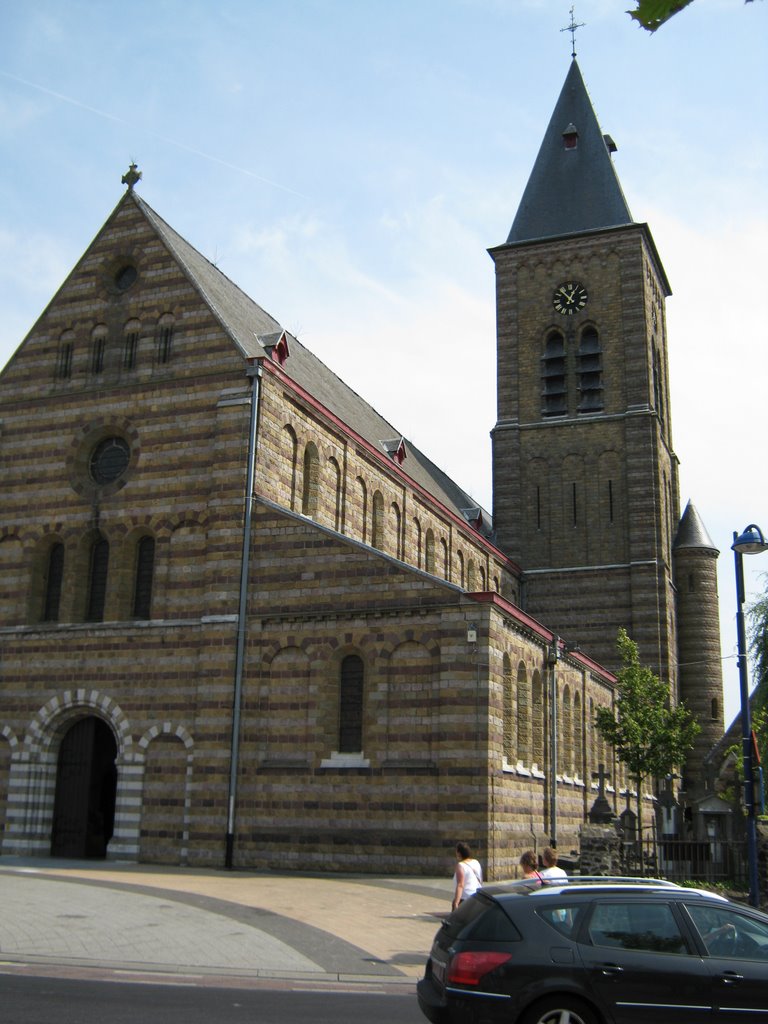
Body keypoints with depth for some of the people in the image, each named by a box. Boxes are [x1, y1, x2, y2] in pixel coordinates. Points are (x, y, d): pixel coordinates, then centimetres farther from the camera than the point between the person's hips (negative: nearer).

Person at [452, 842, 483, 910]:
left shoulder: (461, 866, -13)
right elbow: (481, 881, 17)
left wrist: (456, 902, -25)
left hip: (464, 899, -8)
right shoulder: (476, 863, 10)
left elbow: (460, 885, -21)